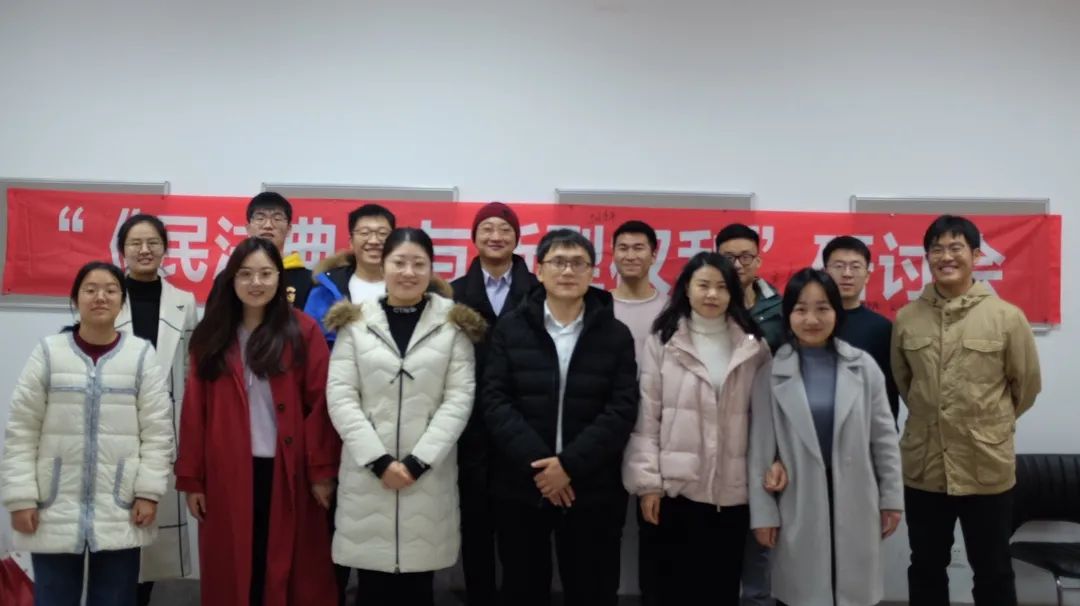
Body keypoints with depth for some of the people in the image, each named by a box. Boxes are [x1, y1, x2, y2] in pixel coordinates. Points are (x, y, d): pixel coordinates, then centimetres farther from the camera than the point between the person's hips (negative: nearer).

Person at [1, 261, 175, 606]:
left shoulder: (142, 355, 0)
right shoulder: (48, 353, 0)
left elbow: (157, 432, -1)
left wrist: (149, 492, -7)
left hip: (120, 513, 0)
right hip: (55, 511, 0)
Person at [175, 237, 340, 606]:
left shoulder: (303, 331, -2)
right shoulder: (211, 336, 5)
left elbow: (321, 403, -5)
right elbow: (194, 411, 4)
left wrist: (323, 470, -8)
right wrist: (191, 478, 2)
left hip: (288, 473, -2)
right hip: (226, 475, 2)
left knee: (291, 572, 6)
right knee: (230, 575, 11)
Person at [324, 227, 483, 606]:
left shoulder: (453, 323, 3)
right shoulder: (356, 321, 4)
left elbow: (459, 398, -2)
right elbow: (340, 397, -1)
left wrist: (417, 461, -10)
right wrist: (379, 461, -10)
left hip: (429, 473, 0)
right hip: (367, 472, 0)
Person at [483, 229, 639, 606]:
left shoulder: (616, 335, 3)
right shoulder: (510, 329, 3)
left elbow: (622, 410, -5)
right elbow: (495, 401, -5)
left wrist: (570, 464, -14)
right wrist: (537, 462, -15)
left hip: (591, 491, 0)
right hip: (520, 487, 1)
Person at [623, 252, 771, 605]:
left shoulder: (754, 347, 6)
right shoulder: (662, 342, 1)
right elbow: (646, 417, -2)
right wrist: (648, 482, -7)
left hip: (734, 492, 2)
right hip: (677, 488, -1)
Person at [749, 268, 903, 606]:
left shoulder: (864, 366, 0)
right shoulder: (771, 375, -4)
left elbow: (884, 437, 5)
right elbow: (760, 450, -2)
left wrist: (892, 498, 5)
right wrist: (763, 512, -3)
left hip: (855, 505, 1)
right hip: (798, 508, -1)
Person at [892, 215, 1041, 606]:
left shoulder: (1007, 317, -8)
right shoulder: (906, 318, 0)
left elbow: (1027, 384, 3)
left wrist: (991, 424, 11)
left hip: (987, 467, -2)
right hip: (923, 466, 2)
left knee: (993, 571, 13)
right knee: (926, 568, 17)